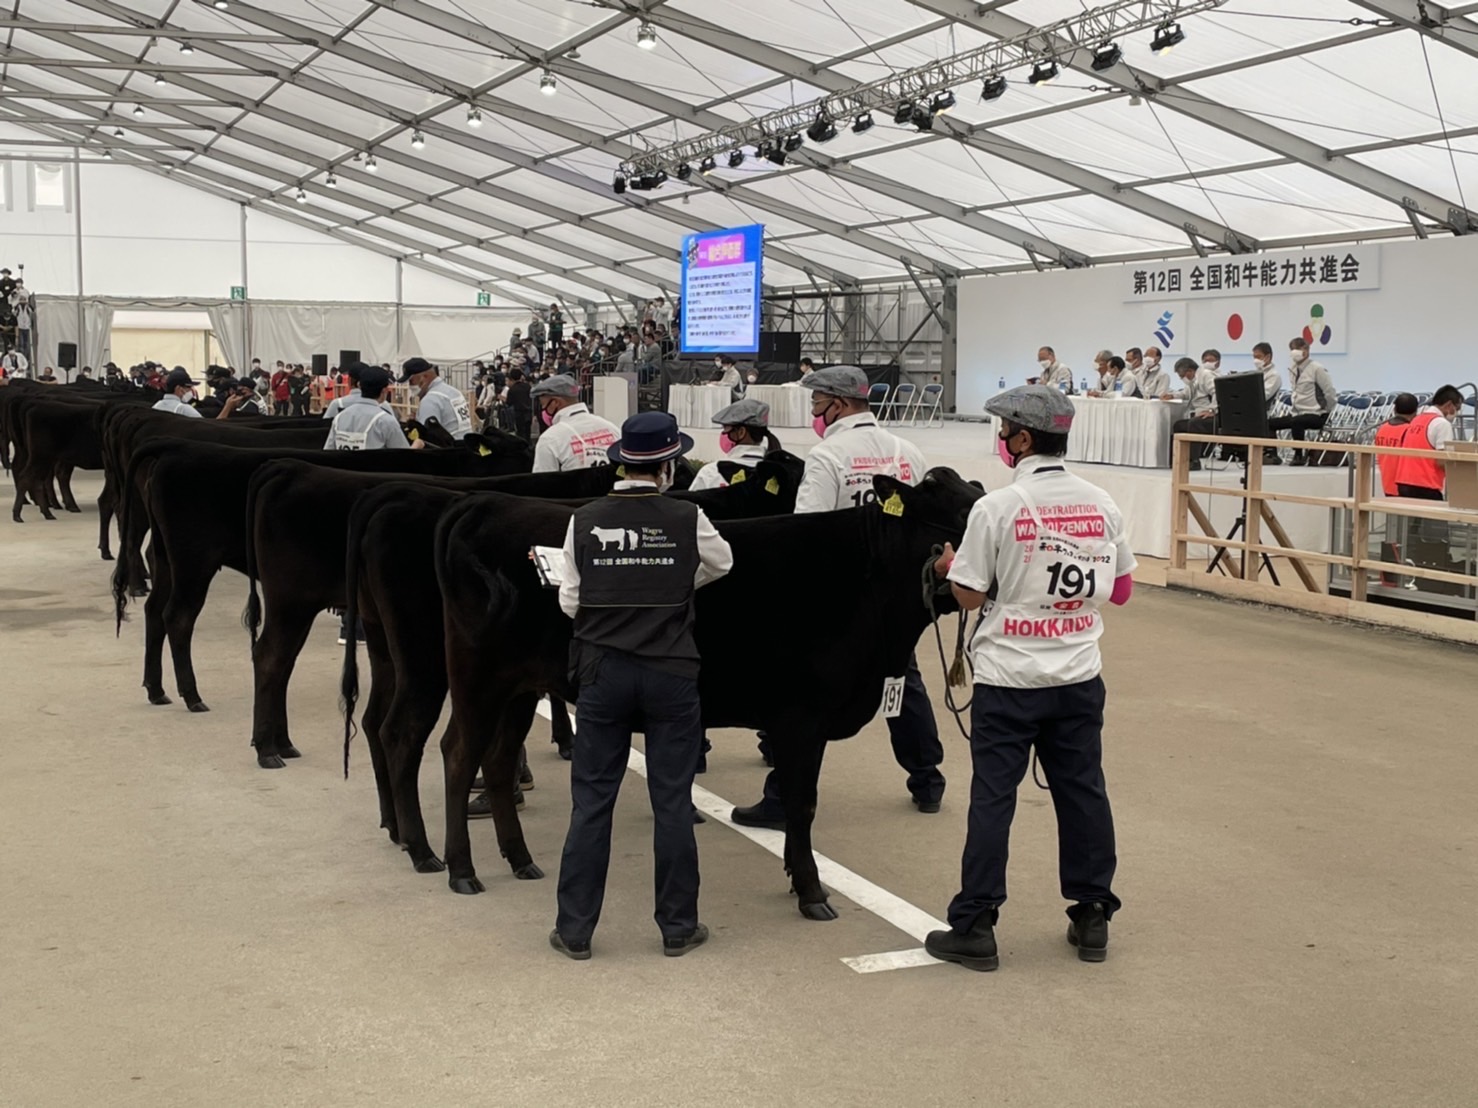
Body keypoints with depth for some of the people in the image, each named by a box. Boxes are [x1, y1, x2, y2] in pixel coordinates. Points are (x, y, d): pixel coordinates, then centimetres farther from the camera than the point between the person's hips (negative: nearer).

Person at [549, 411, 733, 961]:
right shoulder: (687, 519, -7)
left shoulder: (585, 521, -5)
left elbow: (570, 601, 1)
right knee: (672, 802, 8)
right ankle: (678, 927, 17)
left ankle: (575, 929, 14)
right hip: (671, 673, -1)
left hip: (602, 672, 1)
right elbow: (721, 563, 13)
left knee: (591, 800, 9)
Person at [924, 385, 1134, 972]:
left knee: (992, 800, 2)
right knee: (1083, 793, 12)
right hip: (1079, 678, 4)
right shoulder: (1102, 504, 1)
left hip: (1009, 681, -4)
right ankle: (1093, 918, 22)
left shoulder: (997, 507, -13)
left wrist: (949, 564, 11)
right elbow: (1121, 589, 9)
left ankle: (975, 928, 8)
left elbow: (970, 597, -8)